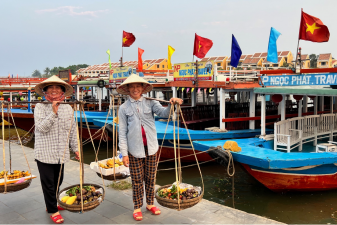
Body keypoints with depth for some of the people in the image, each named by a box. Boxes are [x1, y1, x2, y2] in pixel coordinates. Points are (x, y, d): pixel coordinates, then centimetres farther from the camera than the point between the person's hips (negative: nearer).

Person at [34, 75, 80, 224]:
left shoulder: (68, 108, 7)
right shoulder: (40, 107, -5)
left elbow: (72, 130, 12)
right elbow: (42, 128, -17)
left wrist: (75, 148, 13)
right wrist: (53, 112, -24)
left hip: (61, 153, 4)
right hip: (45, 153, -4)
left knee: (58, 181, 15)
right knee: (48, 183, 4)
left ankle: (52, 204, 37)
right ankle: (53, 210, 20)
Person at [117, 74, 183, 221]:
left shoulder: (150, 103, 2)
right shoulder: (124, 108, 0)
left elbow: (163, 113, -14)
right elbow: (122, 132, -2)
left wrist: (172, 104, -36)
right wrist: (124, 153, -6)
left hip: (150, 147, 2)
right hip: (134, 149, -1)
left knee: (150, 178, 13)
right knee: (137, 180, 7)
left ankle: (150, 204, 30)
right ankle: (137, 208, 23)